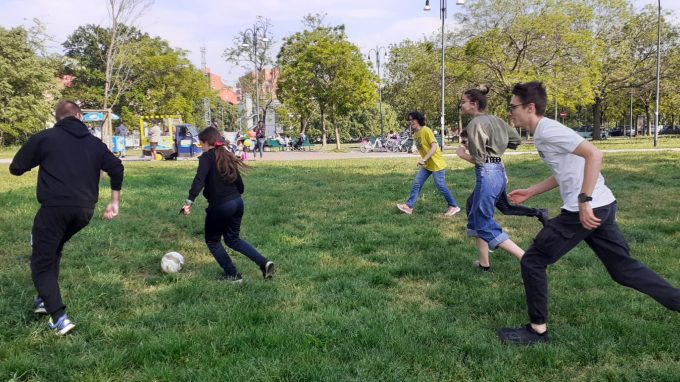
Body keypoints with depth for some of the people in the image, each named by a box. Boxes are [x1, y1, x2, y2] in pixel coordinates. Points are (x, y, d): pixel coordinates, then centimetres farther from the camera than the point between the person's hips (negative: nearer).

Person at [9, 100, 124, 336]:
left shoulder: (44, 138, 3)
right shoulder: (94, 143, 14)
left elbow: (15, 168, 6)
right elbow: (116, 168, 9)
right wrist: (115, 202, 15)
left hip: (55, 208, -5)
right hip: (84, 211, 5)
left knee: (41, 263, 5)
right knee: (52, 251, 29)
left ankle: (59, 318, -9)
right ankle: (46, 299, 31)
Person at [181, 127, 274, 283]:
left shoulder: (207, 157, -7)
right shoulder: (227, 156, 14)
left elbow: (199, 180, -24)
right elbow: (240, 185, 16)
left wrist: (189, 201, -30)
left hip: (220, 206, -7)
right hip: (237, 203, 7)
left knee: (212, 240, 17)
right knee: (233, 239, 23)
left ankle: (233, 275, 17)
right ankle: (264, 263, 7)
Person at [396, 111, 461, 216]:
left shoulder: (426, 131, -18)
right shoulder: (416, 134, 8)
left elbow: (434, 146, -25)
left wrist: (424, 159, -30)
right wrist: (423, 160, 14)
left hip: (436, 164, -8)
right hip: (426, 165, 8)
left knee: (441, 186, -2)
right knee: (416, 183, 3)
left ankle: (454, 206, 13)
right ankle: (409, 206, 5)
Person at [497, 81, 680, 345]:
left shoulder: (548, 130, -14)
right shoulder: (544, 133, 16)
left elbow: (594, 154, -25)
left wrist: (584, 201, -26)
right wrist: (529, 193, 26)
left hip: (588, 209, -10)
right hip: (600, 207, 10)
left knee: (532, 262, -2)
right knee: (623, 268, 19)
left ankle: (538, 330, 9)